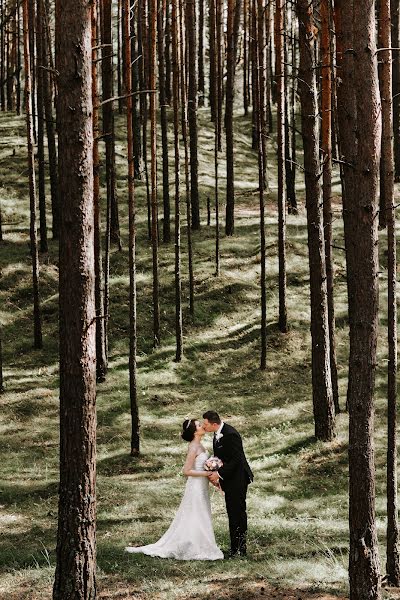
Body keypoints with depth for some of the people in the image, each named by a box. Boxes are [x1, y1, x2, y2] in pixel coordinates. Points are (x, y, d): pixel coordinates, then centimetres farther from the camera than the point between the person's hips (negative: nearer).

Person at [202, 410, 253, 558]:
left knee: (238, 513, -3)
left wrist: (219, 474, -19)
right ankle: (235, 547, 21)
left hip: (237, 479, -10)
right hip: (229, 480, 10)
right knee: (232, 513, 14)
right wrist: (214, 473, 3)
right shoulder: (218, 434, 7)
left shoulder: (231, 435, -23)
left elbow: (235, 460, -23)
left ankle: (239, 548, 4)